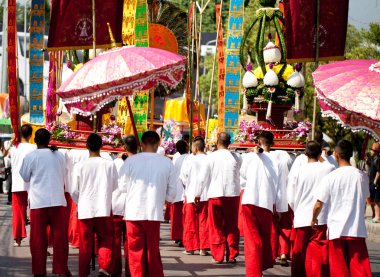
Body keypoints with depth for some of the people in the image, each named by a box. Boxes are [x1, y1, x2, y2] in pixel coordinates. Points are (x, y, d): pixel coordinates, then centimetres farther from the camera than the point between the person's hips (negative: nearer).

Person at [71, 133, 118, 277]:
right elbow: (115, 187, 6)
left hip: (85, 210, 0)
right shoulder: (110, 164, -4)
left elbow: (74, 191, 1)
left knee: (85, 244, 9)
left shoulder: (80, 166, -4)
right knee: (105, 240, 13)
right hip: (104, 209, 0)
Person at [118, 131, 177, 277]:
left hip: (134, 211, -1)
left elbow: (122, 186, 2)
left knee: (135, 250, 8)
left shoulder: (131, 161, -7)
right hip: (154, 212, 1)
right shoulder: (167, 163, -4)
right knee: (153, 250, 13)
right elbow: (172, 192, 2)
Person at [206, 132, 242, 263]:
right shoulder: (236, 158, -2)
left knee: (216, 227, 6)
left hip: (215, 194, -1)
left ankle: (218, 256, 5)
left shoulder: (210, 157, -6)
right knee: (232, 226, 9)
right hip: (232, 194, 1)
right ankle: (232, 255, 9)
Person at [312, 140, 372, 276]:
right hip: (357, 229, 2)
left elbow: (319, 204, -7)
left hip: (336, 229, -2)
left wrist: (314, 219, 12)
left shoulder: (330, 177, -9)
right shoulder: (362, 176, 0)